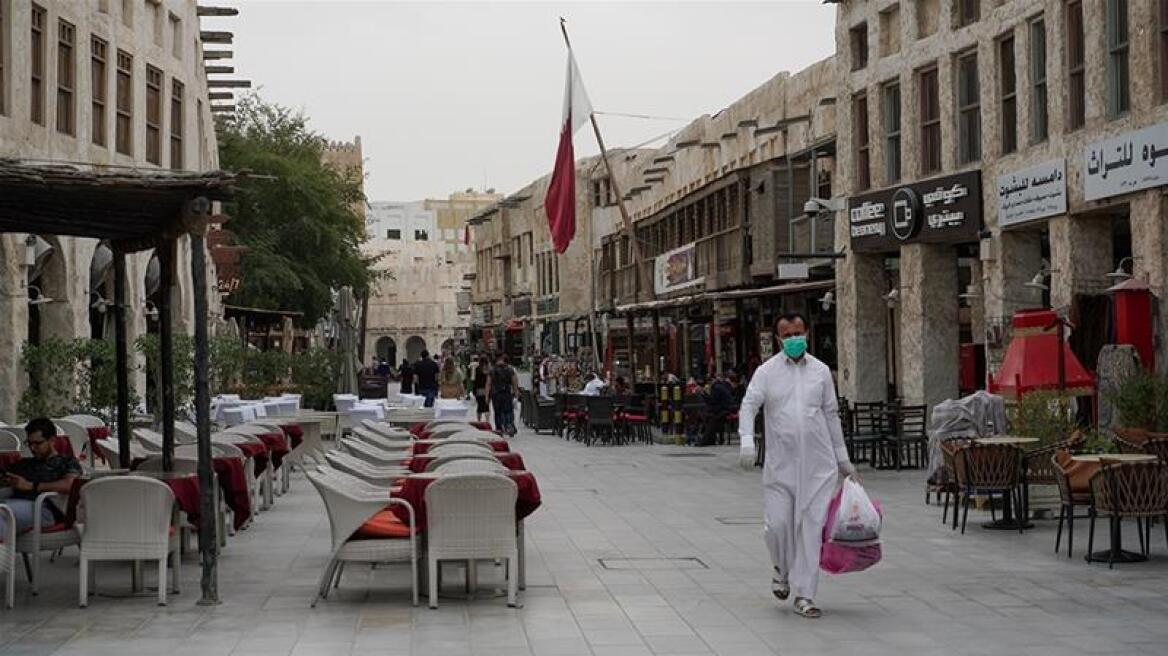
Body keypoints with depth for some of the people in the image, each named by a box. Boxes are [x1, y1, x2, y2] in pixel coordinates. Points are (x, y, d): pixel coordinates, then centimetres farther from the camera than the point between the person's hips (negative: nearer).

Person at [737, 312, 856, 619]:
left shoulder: (821, 371, 11)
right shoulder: (767, 371, 4)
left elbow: (831, 415, 17)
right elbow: (748, 406, -5)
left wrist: (842, 458, 18)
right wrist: (747, 439, -24)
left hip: (818, 464, 1)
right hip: (780, 464, -1)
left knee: (811, 527, -2)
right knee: (776, 524, -4)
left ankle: (804, 595, 5)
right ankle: (783, 569, 28)